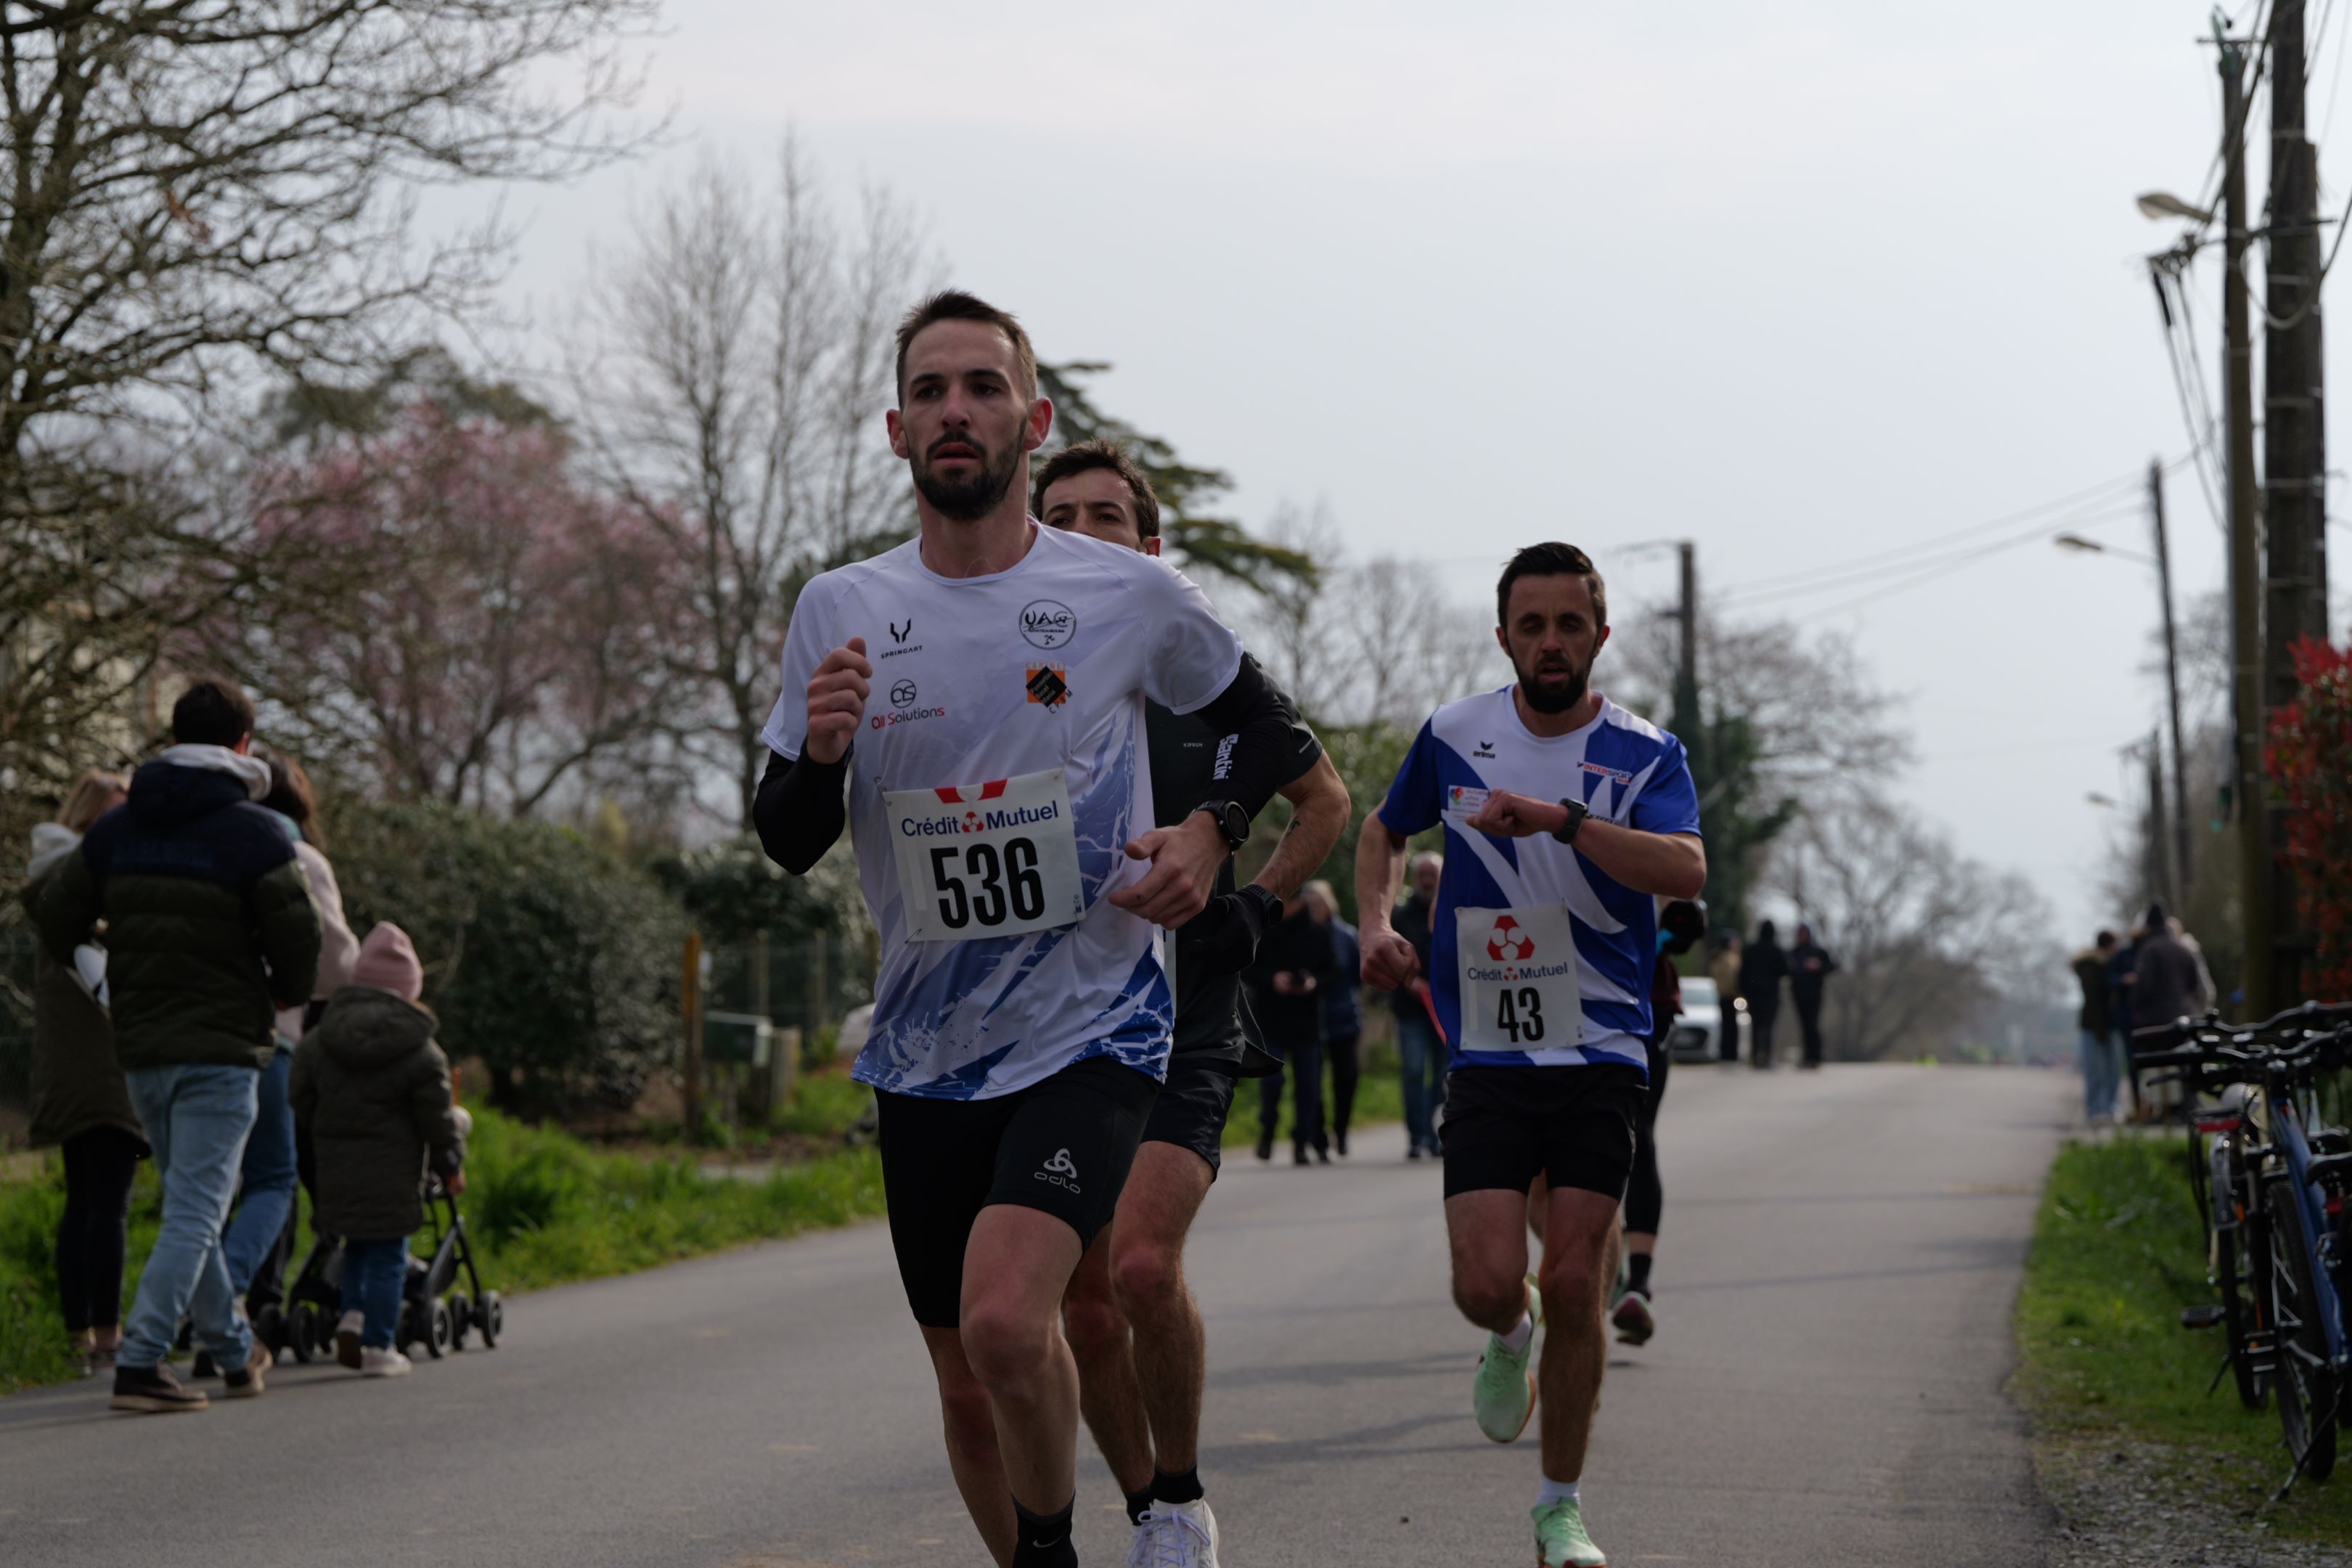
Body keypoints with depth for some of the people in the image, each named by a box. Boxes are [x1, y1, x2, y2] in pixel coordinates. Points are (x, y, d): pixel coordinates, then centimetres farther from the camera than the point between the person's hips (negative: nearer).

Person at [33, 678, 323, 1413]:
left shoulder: (117, 829, 7)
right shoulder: (251, 834, -9)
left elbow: (55, 917, 10)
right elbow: (297, 939, -10)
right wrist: (284, 994, 12)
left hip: (140, 1049, 6)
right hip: (220, 1048, -6)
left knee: (191, 1206, 19)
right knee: (194, 1211, -6)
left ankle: (235, 1351, 29)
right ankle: (139, 1364, -16)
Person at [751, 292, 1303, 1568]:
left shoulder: (1129, 595, -4)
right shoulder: (840, 611, 2)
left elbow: (1261, 724, 14)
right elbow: (786, 844, 6)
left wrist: (1210, 833, -5)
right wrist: (821, 750, -15)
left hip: (1091, 1032, -3)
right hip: (925, 1054, 4)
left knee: (1004, 1318, -25)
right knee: (968, 1384, 10)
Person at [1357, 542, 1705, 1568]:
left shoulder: (1644, 754, -3)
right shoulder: (1454, 736, 4)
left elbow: (1686, 872, -22)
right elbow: (1384, 831, 23)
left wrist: (1560, 819, -33)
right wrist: (1376, 927, 5)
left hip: (1600, 1058, -1)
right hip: (1486, 1060, 1)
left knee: (1575, 1287, -7)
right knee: (1487, 1283, -13)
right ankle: (1511, 1335, 26)